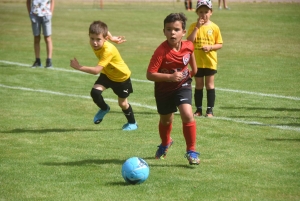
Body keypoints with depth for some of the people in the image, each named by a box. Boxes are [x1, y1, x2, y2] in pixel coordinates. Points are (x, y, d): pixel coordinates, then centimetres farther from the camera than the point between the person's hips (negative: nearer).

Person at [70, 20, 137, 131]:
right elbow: (103, 31, 1)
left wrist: (79, 67, -48)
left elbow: (97, 70, -48)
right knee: (95, 92, -16)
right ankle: (104, 108, 16)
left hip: (122, 77, -6)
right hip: (107, 74, 6)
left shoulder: (108, 50, -42)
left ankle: (132, 123, 34)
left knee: (122, 103, 7)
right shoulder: (95, 43, -21)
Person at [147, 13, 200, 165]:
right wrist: (170, 77, -38)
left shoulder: (188, 46, -16)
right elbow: (150, 75, -30)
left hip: (182, 85, 1)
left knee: (187, 115, -20)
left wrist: (193, 69, 19)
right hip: (164, 88, -1)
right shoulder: (161, 51, -30)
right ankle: (165, 143, 52)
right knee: (165, 120, 19)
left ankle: (191, 152, -6)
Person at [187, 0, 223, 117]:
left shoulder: (214, 27, -2)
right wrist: (197, 27, -18)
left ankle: (210, 110, 8)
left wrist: (210, 47, -17)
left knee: (209, 85, 4)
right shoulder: (193, 26, -1)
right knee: (199, 85, 9)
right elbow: (189, 41, -15)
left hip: (210, 61, -1)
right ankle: (198, 109, 15)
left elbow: (220, 44, 1)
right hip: (197, 62, 1)